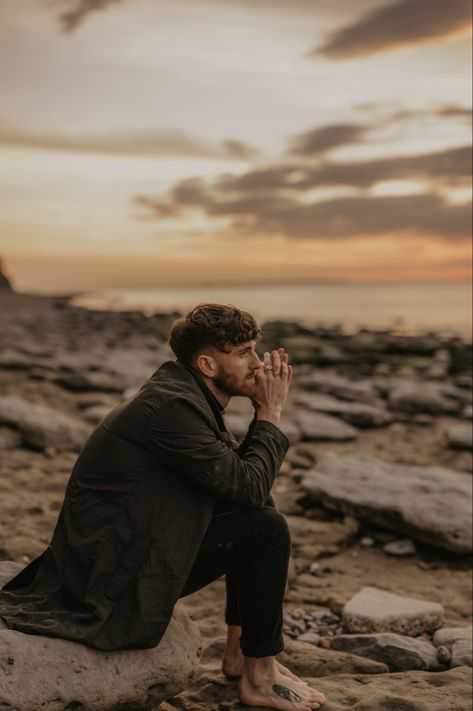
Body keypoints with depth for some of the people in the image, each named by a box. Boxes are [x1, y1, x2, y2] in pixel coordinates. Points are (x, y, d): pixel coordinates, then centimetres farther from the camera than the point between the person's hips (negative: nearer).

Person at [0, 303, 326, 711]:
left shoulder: (185, 395, 7)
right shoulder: (171, 406, -23)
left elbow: (240, 474, 11)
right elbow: (248, 486, -22)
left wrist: (265, 412, 0)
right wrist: (270, 413, -10)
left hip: (130, 544, 10)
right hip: (115, 575, -10)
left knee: (259, 509, 11)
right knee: (268, 528, -15)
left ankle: (239, 649, 17)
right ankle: (259, 677, 1)